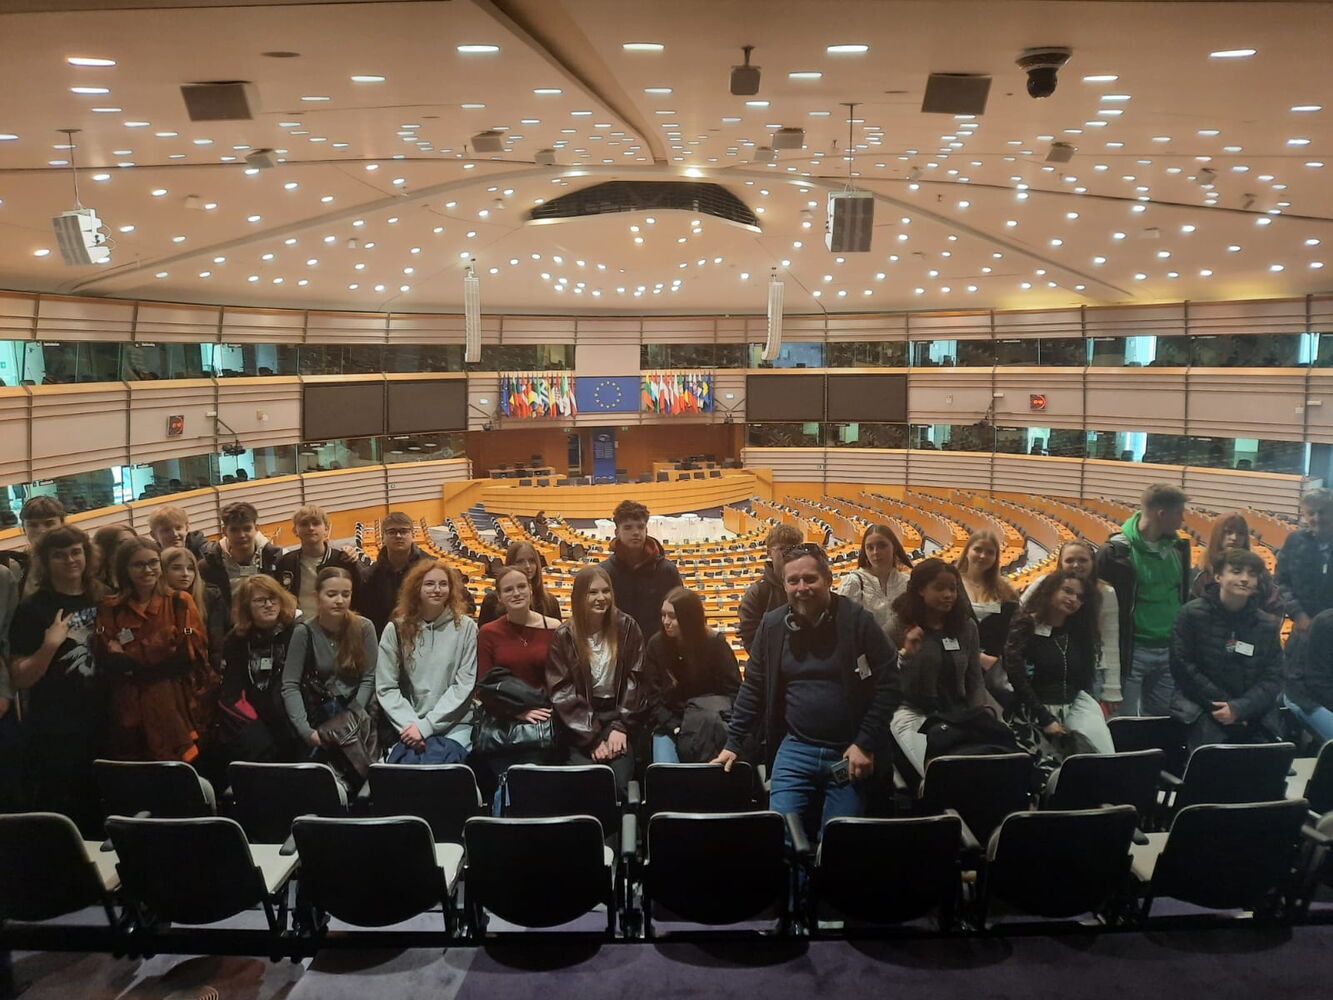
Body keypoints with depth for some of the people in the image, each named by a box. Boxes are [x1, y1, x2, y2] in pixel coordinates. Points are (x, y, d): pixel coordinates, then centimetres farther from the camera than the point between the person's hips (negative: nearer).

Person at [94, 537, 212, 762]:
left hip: (175, 708, -1)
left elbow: (191, 652, -5)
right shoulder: (109, 609, 9)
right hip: (129, 711, 1)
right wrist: (164, 655, -9)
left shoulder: (180, 602, 6)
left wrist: (130, 659, -3)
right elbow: (108, 661, -2)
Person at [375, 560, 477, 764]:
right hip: (409, 725, 1)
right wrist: (410, 724, -10)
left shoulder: (465, 627, 3)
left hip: (452, 725, -1)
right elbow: (386, 687, 4)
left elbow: (464, 684, -2)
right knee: (408, 762, -28)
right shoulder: (396, 629, 6)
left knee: (433, 765, -29)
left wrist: (426, 725, -8)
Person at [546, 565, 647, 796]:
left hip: (619, 716, 0)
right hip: (580, 722, 0)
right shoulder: (564, 636, -1)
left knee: (618, 782, -22)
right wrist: (592, 737, -12)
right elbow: (562, 691, -5)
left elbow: (635, 681, 1)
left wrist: (621, 727, -10)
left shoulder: (627, 628, 2)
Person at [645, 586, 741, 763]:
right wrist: (677, 729, -12)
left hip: (709, 728, -1)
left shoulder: (715, 643, -5)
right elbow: (654, 697, 0)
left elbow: (733, 691, -2)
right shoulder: (656, 645, -1)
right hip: (670, 724, 1)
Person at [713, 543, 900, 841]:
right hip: (795, 750, 3)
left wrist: (865, 744, -11)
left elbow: (888, 685, -7)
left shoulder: (858, 621, -8)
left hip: (849, 754, -2)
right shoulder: (772, 625, 2)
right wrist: (733, 743, 8)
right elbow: (753, 688, 12)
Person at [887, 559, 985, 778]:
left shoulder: (966, 626, 7)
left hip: (956, 714, 4)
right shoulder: (900, 627, -4)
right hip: (912, 713, -4)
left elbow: (975, 681, 13)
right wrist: (906, 653, -21)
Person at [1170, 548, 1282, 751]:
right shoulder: (1193, 614, 0)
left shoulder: (1267, 624, 10)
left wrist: (1239, 708, -12)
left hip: (1253, 716, 4)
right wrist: (1222, 705, -10)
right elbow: (1182, 666, -4)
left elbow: (1273, 678, 4)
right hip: (1202, 710, -3)